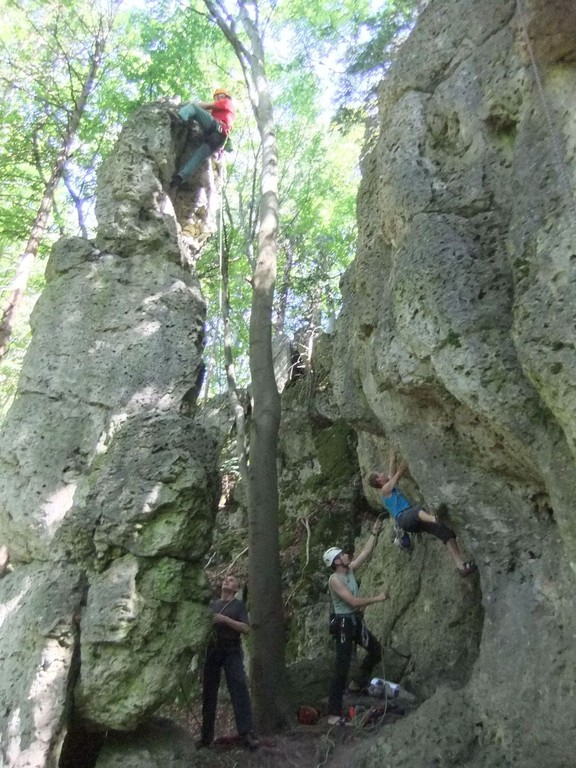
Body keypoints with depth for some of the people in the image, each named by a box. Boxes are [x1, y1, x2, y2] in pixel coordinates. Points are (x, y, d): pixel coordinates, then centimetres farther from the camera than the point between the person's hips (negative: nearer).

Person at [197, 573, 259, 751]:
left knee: (239, 688, -14)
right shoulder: (211, 604, 16)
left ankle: (246, 733, -16)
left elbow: (245, 628, -4)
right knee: (209, 692, 4)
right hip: (212, 650, 3)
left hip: (232, 651, -3)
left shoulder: (239, 605, 8)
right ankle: (206, 735, 14)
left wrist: (225, 619, -14)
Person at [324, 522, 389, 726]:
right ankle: (333, 714, -2)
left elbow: (366, 553, 8)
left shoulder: (350, 570, 3)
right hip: (343, 624, -9)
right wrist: (377, 598, -17)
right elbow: (353, 601, -24)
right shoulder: (334, 579, -21)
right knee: (342, 667, -8)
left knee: (376, 650, 18)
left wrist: (374, 533, 5)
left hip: (356, 621, 9)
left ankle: (358, 683, 36)